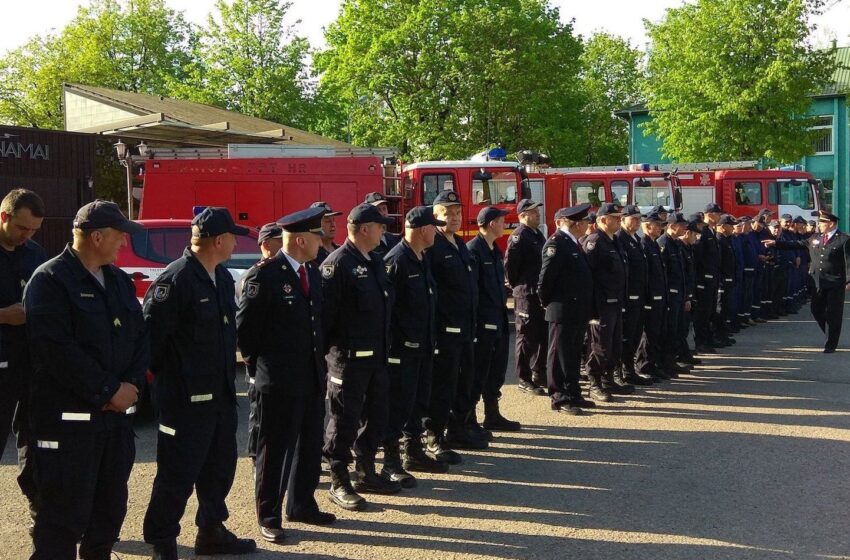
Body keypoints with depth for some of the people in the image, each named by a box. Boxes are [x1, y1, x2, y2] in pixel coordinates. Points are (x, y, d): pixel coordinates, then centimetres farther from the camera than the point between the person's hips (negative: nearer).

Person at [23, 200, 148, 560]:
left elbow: (139, 337, 12)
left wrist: (130, 385, -6)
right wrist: (108, 391, -16)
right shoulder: (50, 281, -11)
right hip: (69, 419, -7)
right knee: (64, 516, -2)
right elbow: (58, 351, -19)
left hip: (118, 414, 7)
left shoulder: (120, 281, 13)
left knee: (110, 508, 15)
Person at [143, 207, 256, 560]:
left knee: (220, 467, 18)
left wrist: (227, 374, 16)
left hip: (221, 394, 9)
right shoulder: (175, 279, -19)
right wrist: (161, 372, -9)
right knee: (178, 474, 1)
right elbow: (152, 332, -19)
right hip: (185, 397, -9)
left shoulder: (223, 277, 10)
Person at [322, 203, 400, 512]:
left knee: (376, 416, 16)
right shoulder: (337, 263, -15)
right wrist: (324, 350, -18)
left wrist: (385, 347, 17)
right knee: (345, 420, 1)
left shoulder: (375, 261, 13)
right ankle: (339, 483, 11)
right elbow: (325, 311, -19)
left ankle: (366, 473, 30)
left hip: (376, 356, 9)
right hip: (348, 357, -9)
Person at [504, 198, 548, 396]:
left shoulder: (538, 235, 15)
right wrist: (517, 285, -9)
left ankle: (539, 375, 26)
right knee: (527, 337, -1)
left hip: (541, 295, 9)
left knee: (543, 336, 15)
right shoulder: (519, 237, -14)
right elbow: (509, 265, -20)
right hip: (526, 295, -9)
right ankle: (524, 380, 6)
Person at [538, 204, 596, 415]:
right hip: (562, 311, -9)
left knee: (574, 355, 15)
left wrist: (587, 308, 16)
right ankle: (559, 399, 5)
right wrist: (546, 302, -8)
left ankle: (573, 395, 24)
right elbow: (546, 277, -18)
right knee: (560, 356, -1)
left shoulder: (574, 244, 15)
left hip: (579, 311, 9)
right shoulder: (556, 243, -15)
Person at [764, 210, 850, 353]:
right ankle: (831, 335, 31)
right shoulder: (815, 238, 10)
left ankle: (831, 344, 13)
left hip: (835, 283, -6)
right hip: (818, 282, 6)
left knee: (833, 314, 2)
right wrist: (775, 243, 7)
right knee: (816, 310, 11)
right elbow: (796, 244, 12)